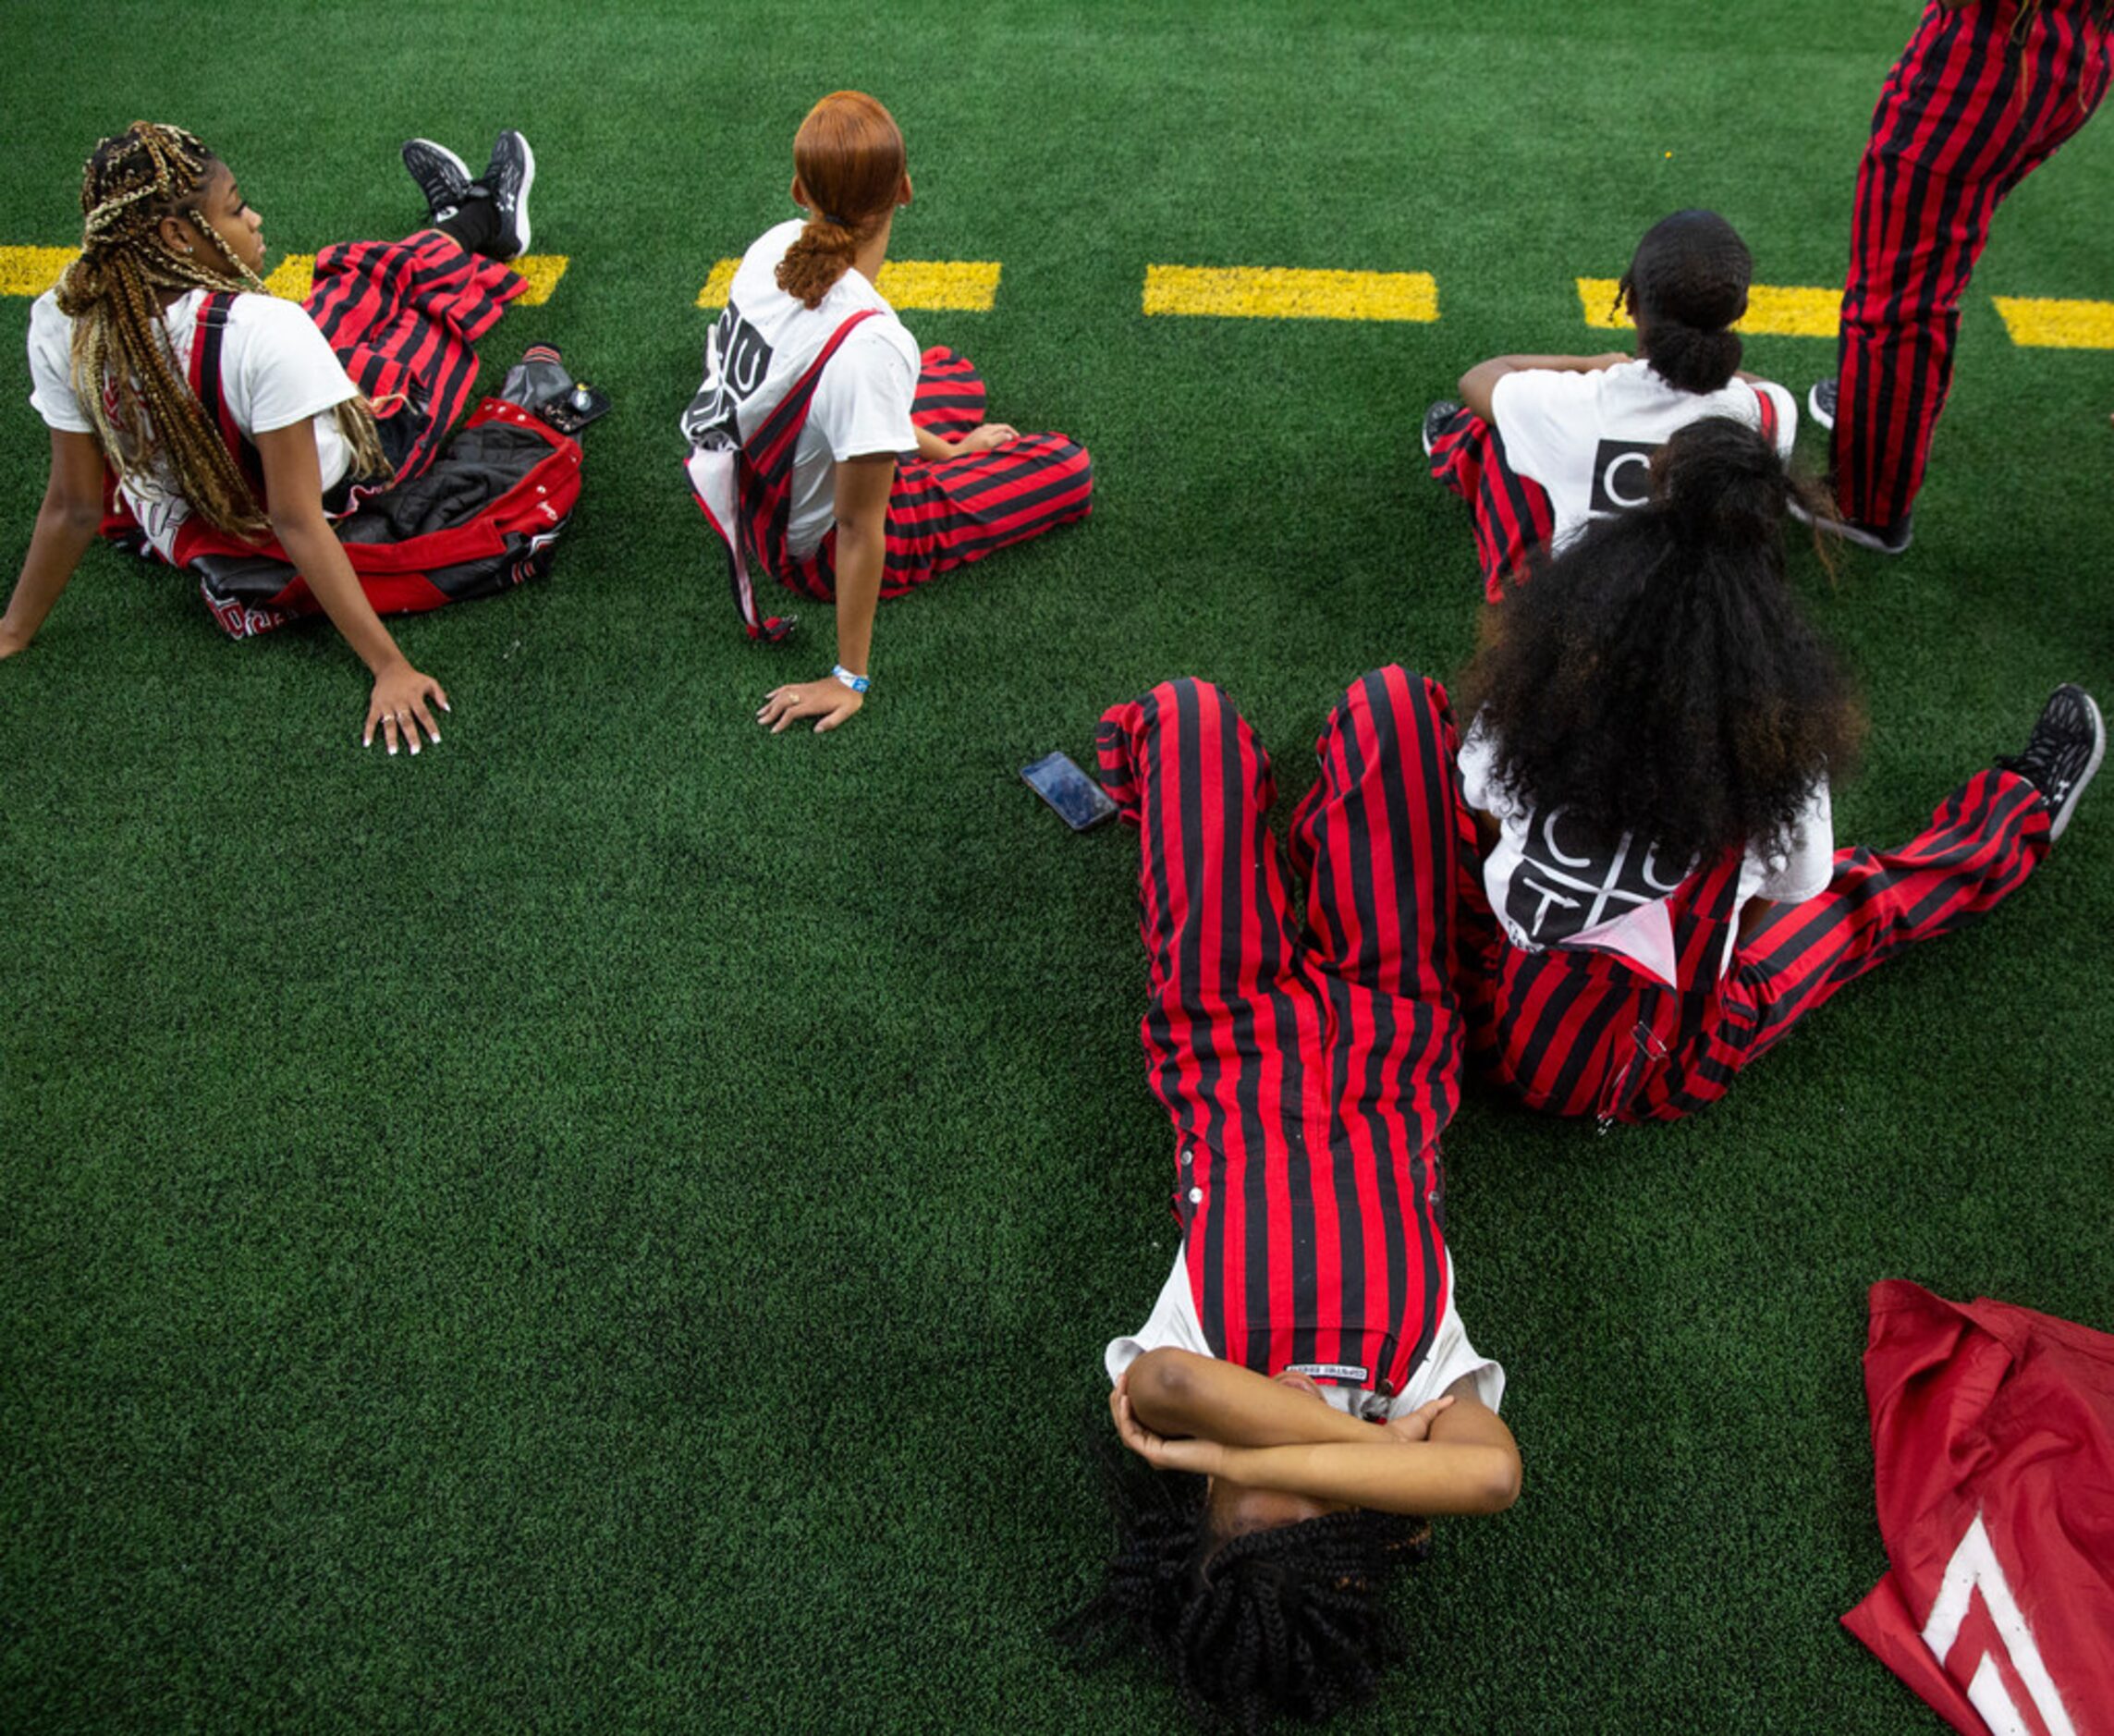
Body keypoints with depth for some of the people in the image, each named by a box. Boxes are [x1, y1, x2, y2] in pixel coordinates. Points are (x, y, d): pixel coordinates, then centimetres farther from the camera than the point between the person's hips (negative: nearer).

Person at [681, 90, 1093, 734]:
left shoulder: (775, 247, -14)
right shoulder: (870, 342, -37)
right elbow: (858, 531, -28)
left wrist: (939, 448, 16)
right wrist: (850, 679, -18)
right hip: (819, 547, -8)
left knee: (951, 371, 29)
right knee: (1069, 468, 4)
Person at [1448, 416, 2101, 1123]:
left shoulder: (1547, 641, -14)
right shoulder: (1779, 707, -16)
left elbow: (1480, 816, 0)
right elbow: (1779, 896, -1)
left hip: (1494, 1013, 2)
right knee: (1864, 895, 21)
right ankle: (2028, 807, 48)